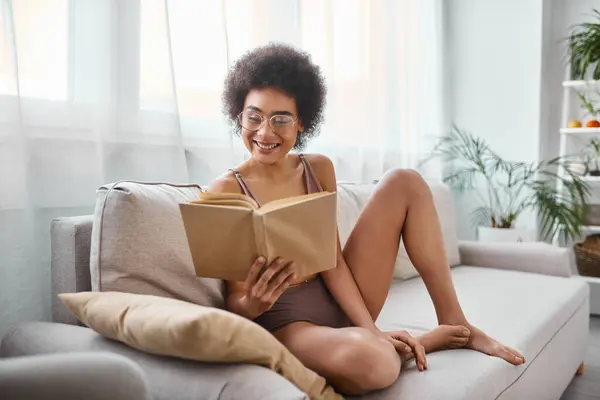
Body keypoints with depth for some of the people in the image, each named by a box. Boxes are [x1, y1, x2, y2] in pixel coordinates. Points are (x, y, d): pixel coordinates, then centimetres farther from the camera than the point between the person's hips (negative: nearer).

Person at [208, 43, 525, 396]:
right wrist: (251, 305, -35)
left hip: (342, 303, 6)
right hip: (289, 323, -5)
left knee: (404, 183, -4)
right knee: (367, 359, -42)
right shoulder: (226, 190, -11)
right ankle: (426, 341, -4)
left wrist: (372, 329, -14)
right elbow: (235, 299, -10)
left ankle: (455, 323, -2)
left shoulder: (319, 168, 4)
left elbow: (332, 260, -2)